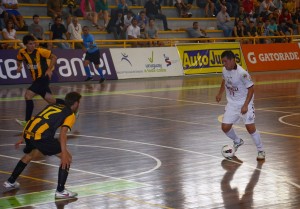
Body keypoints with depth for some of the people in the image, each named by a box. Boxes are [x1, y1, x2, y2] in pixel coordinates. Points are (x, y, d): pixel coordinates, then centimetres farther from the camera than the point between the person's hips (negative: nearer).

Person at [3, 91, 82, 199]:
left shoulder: (53, 106, 28)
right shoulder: (70, 115, 7)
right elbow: (62, 133, -11)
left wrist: (25, 139, 41)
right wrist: (64, 154, -19)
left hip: (27, 131, 8)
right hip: (41, 136, -8)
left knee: (30, 154, 37)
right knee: (67, 158, 4)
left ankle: (10, 182, 47)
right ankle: (60, 191, 1)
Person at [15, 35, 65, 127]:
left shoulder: (40, 51, -14)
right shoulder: (22, 52, 1)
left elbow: (54, 57, -7)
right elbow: (19, 60, 23)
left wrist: (49, 70, -15)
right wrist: (19, 66, 2)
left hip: (43, 77, -7)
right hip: (36, 79, 7)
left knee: (28, 95, -19)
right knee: (50, 100, 10)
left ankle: (27, 121, -17)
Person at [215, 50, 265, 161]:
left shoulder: (242, 73, -25)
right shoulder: (225, 70, -4)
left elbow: (251, 89, -20)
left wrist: (245, 105, -25)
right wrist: (220, 93, 18)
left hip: (245, 103, -6)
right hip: (232, 103, 6)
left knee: (250, 127, -15)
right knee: (225, 127, 0)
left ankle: (261, 151, 5)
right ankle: (237, 142, 32)